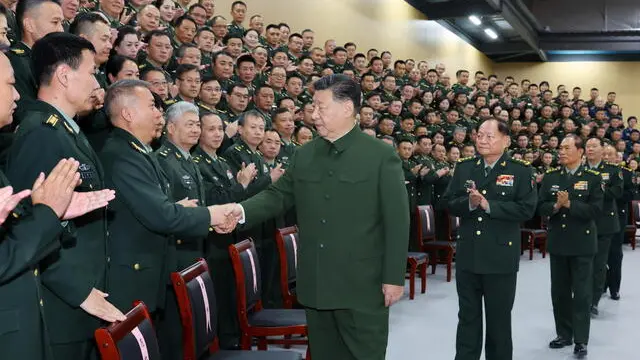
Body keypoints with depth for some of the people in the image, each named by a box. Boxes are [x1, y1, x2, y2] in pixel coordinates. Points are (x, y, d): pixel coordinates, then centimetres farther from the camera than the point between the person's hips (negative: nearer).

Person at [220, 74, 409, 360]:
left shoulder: (381, 156, -6)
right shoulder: (304, 155, 9)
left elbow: (396, 220, -7)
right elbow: (278, 195, 9)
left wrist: (393, 277, -10)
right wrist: (243, 210, -12)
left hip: (362, 286, -5)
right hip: (316, 284, 5)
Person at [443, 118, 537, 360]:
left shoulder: (521, 171, -3)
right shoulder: (463, 168, 7)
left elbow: (526, 209, -13)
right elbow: (449, 204, 3)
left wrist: (488, 205, -19)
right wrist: (469, 203, -18)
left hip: (501, 257, -3)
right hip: (467, 256, 3)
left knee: (499, 320, 11)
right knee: (467, 318, 12)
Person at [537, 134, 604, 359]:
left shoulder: (593, 178, -3)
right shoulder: (550, 177, 6)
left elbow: (595, 209, -12)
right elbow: (541, 207, 1)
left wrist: (569, 204, -19)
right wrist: (556, 206, -18)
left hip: (582, 243, -4)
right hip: (557, 242, 4)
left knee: (581, 293, 0)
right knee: (559, 291, 10)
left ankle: (581, 340, 6)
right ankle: (564, 334, 23)